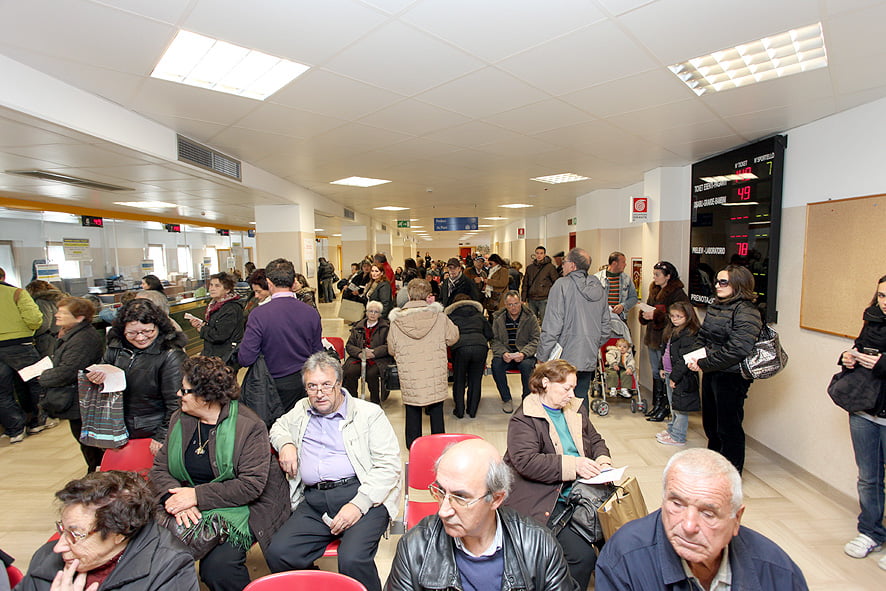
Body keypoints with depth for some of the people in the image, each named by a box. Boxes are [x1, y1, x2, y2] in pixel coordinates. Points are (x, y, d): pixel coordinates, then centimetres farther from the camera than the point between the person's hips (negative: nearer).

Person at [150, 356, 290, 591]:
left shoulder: (249, 426, -13)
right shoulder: (179, 420, 7)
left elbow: (252, 484, -16)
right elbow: (159, 469, 6)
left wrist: (197, 495, -19)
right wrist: (175, 498, -14)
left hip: (238, 507, -5)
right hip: (187, 508, 6)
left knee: (217, 566, -26)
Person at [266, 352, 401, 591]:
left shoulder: (369, 413, 3)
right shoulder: (301, 411, 20)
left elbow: (389, 466, -4)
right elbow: (279, 426, 40)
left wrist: (359, 504, -16)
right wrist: (285, 444, 15)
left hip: (361, 496, -4)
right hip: (313, 501, 5)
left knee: (352, 560, -28)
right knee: (277, 554, -18)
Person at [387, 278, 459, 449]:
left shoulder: (397, 321, -6)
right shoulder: (439, 317, -9)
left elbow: (391, 349, 5)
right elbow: (453, 337, 6)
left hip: (410, 378, 0)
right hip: (435, 376, 0)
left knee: (412, 411, 15)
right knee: (436, 410, 15)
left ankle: (413, 446, 27)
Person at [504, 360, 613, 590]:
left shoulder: (576, 410, 14)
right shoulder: (523, 420, -9)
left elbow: (596, 441, 23)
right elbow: (526, 461, -20)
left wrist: (603, 460, 0)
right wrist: (572, 464, -24)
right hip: (546, 502, -6)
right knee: (582, 556, -20)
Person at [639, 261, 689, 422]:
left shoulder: (678, 294, -13)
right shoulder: (654, 291, 13)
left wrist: (656, 315, -24)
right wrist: (645, 314, -2)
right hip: (653, 338, 8)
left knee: (665, 374, -1)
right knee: (656, 372, 15)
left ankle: (664, 407, 11)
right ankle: (657, 405, 26)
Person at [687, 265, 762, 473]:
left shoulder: (746, 312, -17)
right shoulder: (715, 306, 10)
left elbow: (737, 350, -25)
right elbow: (703, 336, 16)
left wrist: (703, 363, -20)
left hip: (731, 378, -8)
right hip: (710, 374, 8)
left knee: (728, 427, 5)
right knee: (710, 423, 20)